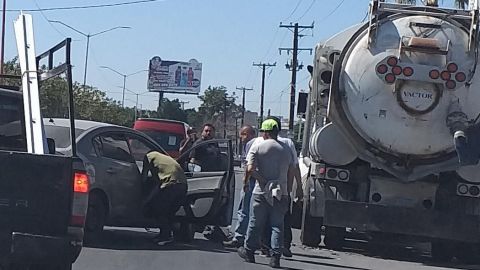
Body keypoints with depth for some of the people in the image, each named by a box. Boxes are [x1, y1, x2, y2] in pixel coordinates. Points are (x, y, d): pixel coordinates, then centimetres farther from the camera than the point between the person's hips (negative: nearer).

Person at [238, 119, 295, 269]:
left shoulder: (257, 147, -6)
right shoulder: (286, 149, 6)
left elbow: (250, 168, -14)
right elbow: (291, 170, 10)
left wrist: (246, 180, 3)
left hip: (262, 191, -2)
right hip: (281, 192, 2)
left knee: (255, 223, 9)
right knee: (277, 225, 4)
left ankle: (249, 251, 21)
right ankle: (275, 256, -1)